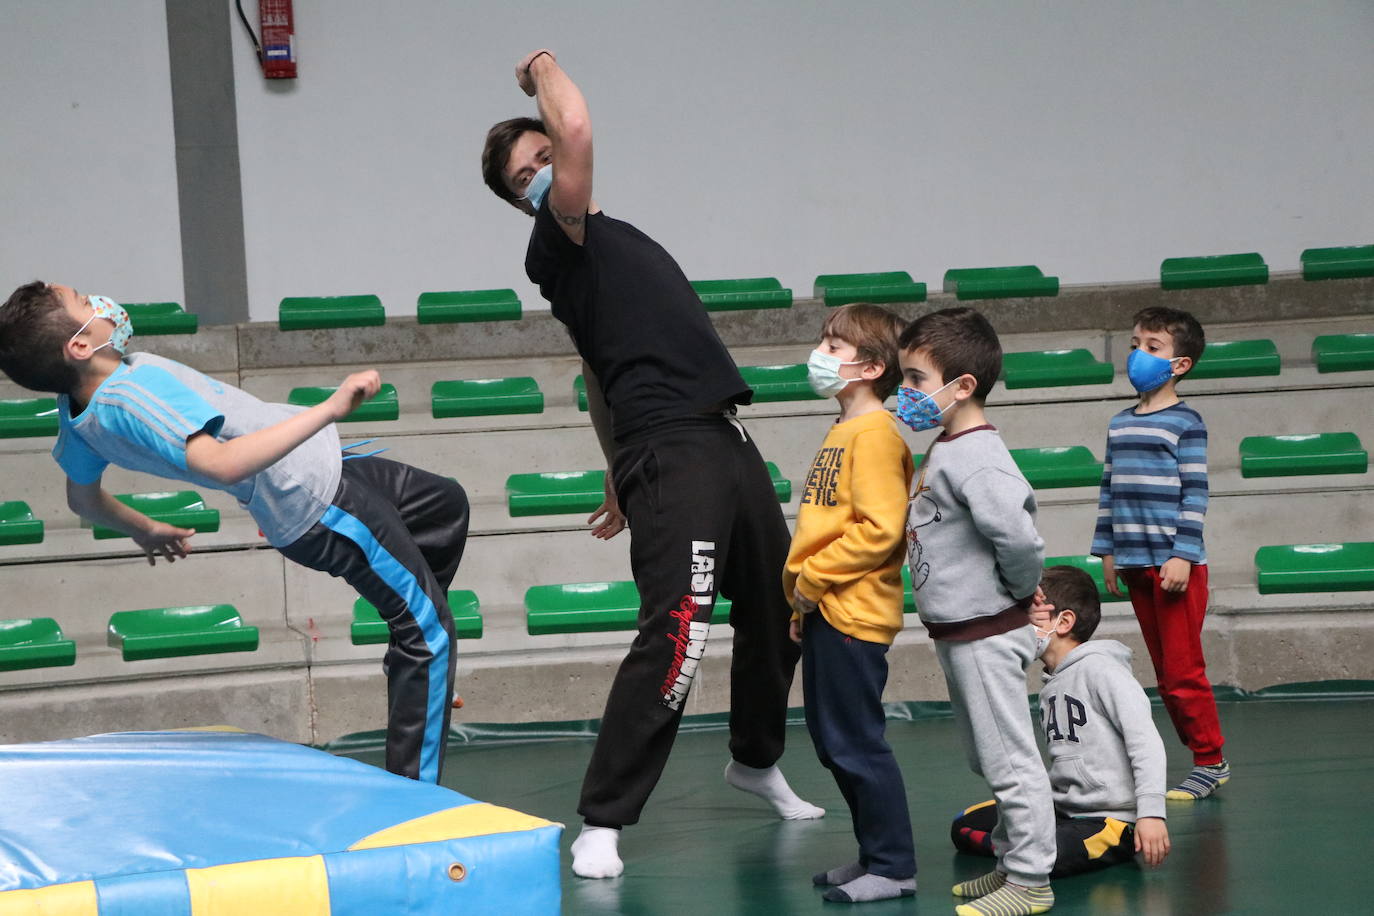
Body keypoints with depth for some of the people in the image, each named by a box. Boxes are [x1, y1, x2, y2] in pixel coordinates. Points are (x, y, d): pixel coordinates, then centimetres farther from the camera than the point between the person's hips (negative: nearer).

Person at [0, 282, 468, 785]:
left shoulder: (77, 407, -5)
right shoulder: (132, 394, -34)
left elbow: (82, 498, 14)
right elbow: (222, 462, -50)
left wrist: (144, 529, 34)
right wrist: (331, 408, -48)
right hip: (320, 501, -10)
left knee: (445, 503, 30)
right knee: (429, 631, -1)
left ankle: (413, 670, 39)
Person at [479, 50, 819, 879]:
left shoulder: (609, 242, 21)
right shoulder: (560, 242, -5)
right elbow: (577, 128, -21)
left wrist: (624, 478, 28)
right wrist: (542, 66, -2)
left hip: (726, 439, 9)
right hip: (672, 451, -9)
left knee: (776, 609, 21)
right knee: (676, 634, -18)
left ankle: (756, 760, 44)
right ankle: (602, 824, -12)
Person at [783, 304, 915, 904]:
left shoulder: (875, 434, -15)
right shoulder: (844, 431, 15)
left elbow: (879, 529, -23)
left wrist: (812, 577, -16)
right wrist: (803, 602, 18)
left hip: (853, 615, -10)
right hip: (825, 613, 10)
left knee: (856, 742, -5)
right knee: (831, 740, 15)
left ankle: (893, 867, 4)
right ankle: (875, 855, 25)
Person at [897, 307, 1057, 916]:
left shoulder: (977, 459, -22)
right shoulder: (946, 450, 10)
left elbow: (1017, 535, -33)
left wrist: (1019, 588, -16)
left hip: (986, 635, -11)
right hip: (958, 632, 11)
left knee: (1008, 760, -2)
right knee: (987, 760, 20)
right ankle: (1011, 862, 30)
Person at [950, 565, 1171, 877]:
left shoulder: (1098, 667, -11)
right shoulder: (1051, 683, 15)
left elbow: (1145, 740, -19)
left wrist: (1151, 812, -25)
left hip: (1113, 820, -9)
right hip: (1062, 810, 9)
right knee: (964, 827, 6)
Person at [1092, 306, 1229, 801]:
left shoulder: (1185, 423, -6)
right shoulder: (1120, 425, 13)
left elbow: (1195, 494, -10)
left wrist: (1182, 556, -15)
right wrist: (1108, 550, 14)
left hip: (1176, 565, -7)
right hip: (1135, 564, 7)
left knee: (1183, 671, -6)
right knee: (1166, 672, 8)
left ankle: (1210, 761, 4)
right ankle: (1205, 759, 14)